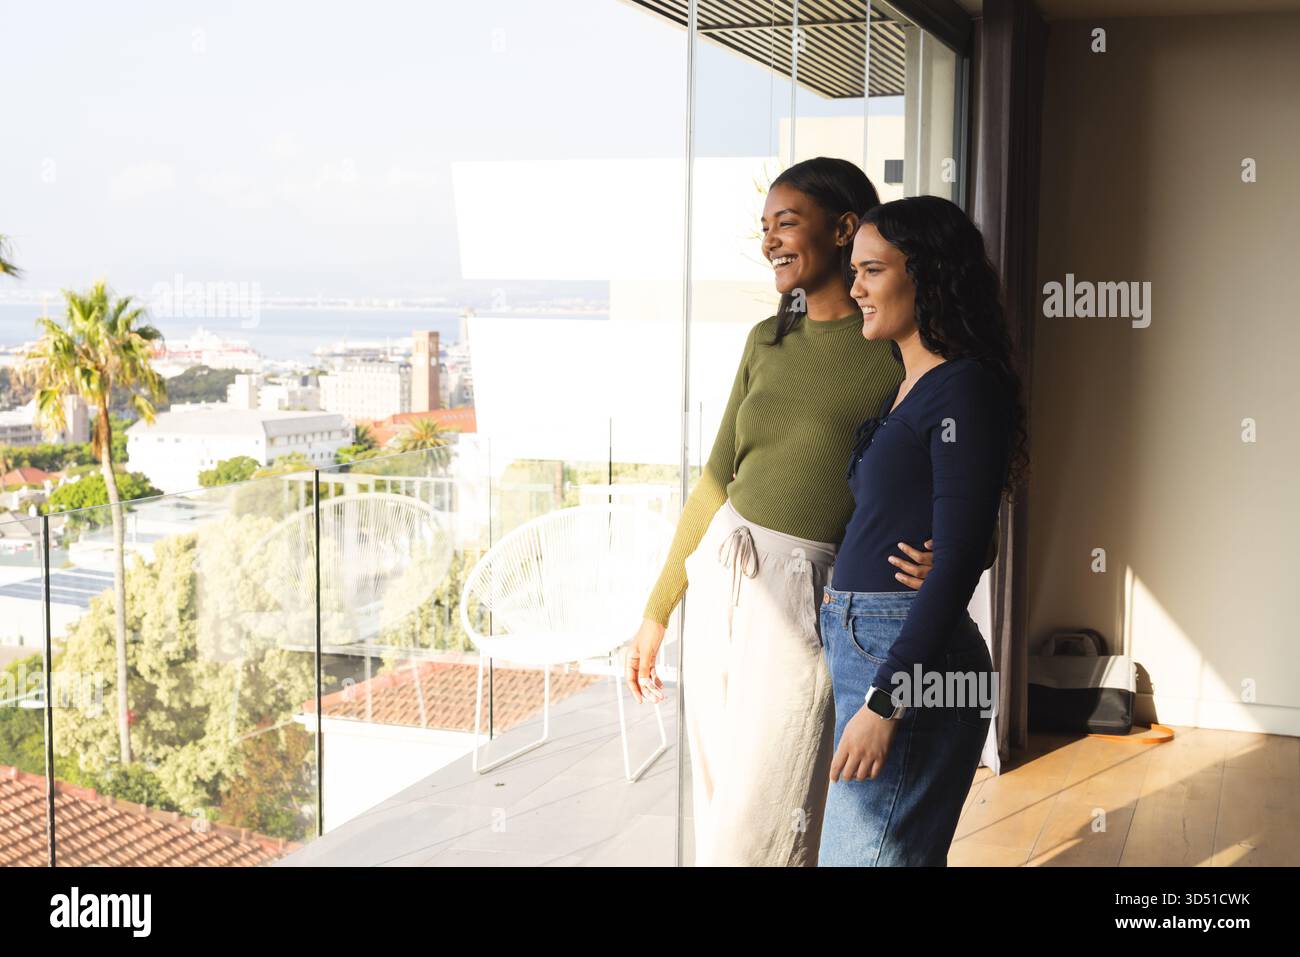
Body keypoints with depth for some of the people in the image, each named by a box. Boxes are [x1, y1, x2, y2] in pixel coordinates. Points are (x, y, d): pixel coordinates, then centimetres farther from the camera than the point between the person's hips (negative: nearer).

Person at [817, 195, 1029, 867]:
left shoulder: (965, 390, -12)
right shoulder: (906, 389, 16)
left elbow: (956, 562, -17)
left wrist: (884, 701, -20)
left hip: (911, 659, -9)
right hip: (857, 645, 9)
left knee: (858, 854, -6)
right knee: (910, 856, 15)